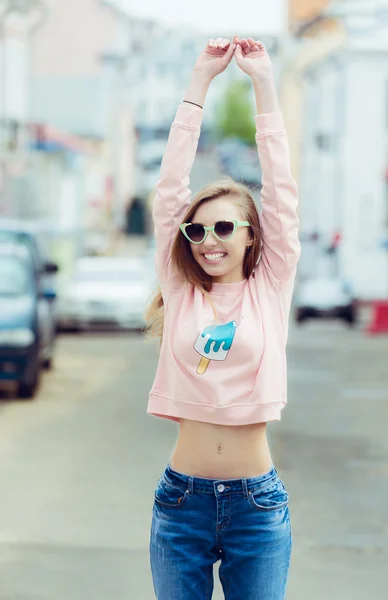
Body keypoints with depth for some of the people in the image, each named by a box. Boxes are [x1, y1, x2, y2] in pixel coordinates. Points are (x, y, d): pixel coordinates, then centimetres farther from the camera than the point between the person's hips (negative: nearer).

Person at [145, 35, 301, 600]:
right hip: (182, 498, 1)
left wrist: (264, 84, -3)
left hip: (257, 503, -1)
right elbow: (171, 188, 0)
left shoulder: (270, 291, 2)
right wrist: (200, 81, -2)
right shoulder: (180, 291, 4)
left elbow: (281, 191, -2)